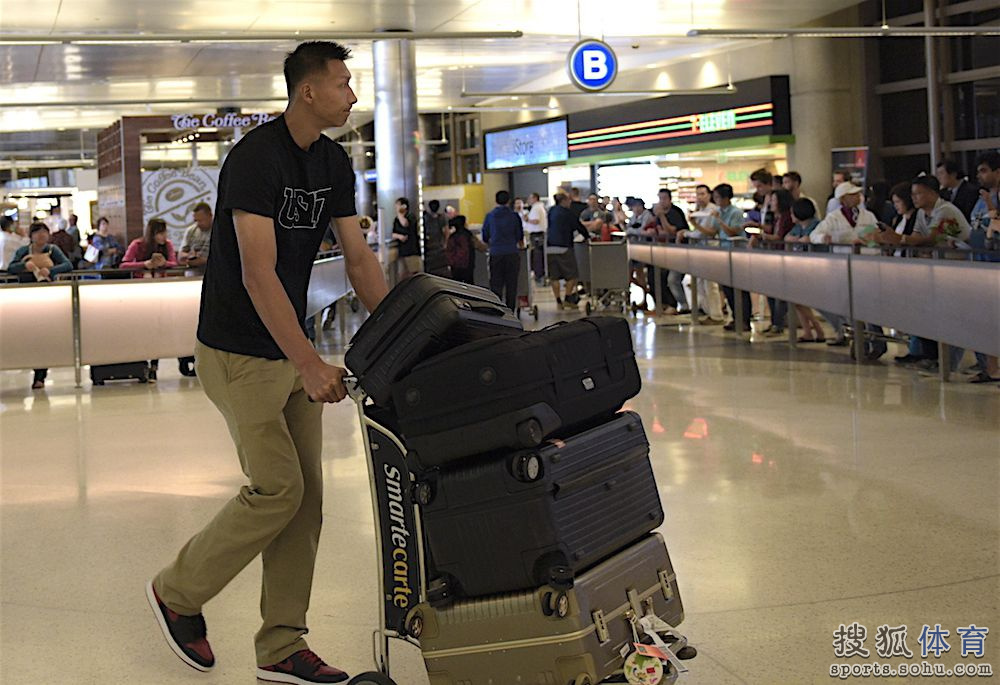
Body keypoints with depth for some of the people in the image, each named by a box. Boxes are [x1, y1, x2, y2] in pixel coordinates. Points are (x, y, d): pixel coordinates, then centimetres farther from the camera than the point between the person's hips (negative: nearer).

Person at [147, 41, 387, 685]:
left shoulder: (334, 163, 7)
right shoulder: (256, 157, -19)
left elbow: (359, 256, 6)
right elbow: (258, 275, -26)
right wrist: (311, 364, -30)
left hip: (293, 350, 8)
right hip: (240, 351, -8)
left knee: (307, 495, 4)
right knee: (277, 489, -8)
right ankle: (177, 591, 15)